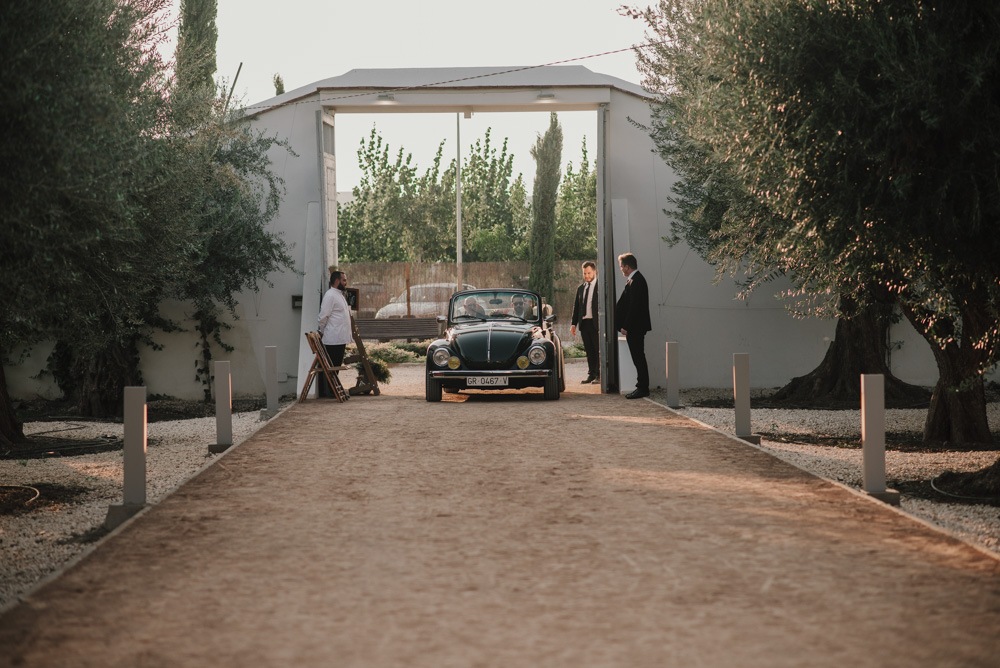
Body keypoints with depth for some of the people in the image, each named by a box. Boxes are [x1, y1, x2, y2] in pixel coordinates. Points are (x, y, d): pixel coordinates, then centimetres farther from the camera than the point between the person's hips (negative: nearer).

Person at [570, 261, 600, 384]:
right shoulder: (580, 288, 15)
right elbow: (576, 306, 17)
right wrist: (573, 324, 9)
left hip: (596, 323, -5)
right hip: (584, 322, 6)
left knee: (598, 350, -2)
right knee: (589, 351, 9)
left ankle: (599, 375, 1)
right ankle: (591, 374, 13)